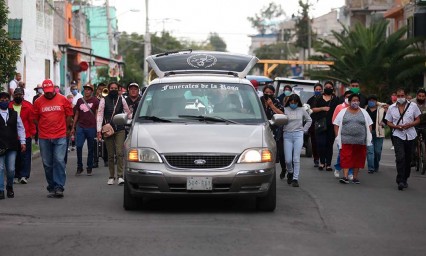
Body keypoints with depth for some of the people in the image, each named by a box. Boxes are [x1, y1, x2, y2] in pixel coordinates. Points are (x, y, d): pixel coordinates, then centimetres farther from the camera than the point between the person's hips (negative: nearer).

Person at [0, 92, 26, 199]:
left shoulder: (14, 114, 9)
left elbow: (21, 128, 12)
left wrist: (22, 142, 6)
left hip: (12, 146, 2)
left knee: (11, 169, 3)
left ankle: (9, 187, 25)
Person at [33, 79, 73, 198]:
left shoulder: (63, 99, 0)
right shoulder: (38, 102, 3)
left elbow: (69, 115, 8)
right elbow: (36, 118, 12)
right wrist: (43, 129, 11)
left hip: (60, 136, -2)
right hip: (44, 138, 2)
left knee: (59, 161, -10)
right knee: (47, 164, 6)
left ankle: (59, 187, -7)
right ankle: (52, 188, 15)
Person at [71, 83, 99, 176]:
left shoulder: (95, 101, 3)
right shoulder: (80, 101, 12)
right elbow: (76, 114, 17)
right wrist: (73, 127, 14)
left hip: (91, 127, -2)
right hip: (80, 127, 2)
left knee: (90, 148, 3)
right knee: (78, 146, -9)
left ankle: (89, 168, 12)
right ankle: (79, 167, 3)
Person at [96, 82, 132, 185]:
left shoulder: (121, 100, 8)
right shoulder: (104, 100, 3)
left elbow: (128, 113, 16)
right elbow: (100, 115, 0)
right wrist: (99, 130, -6)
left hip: (120, 130, 0)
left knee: (119, 153, -11)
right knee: (110, 154, 3)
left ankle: (120, 176, -11)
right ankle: (111, 177, 12)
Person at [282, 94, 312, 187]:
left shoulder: (302, 110, 8)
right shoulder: (285, 110, 0)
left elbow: (309, 120, 20)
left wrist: (304, 129, 12)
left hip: (298, 135, 1)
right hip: (287, 136, 0)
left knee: (296, 158, -6)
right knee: (288, 159, -1)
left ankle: (295, 178, -1)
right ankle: (290, 173, 29)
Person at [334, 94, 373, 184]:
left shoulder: (363, 112, 10)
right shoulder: (343, 112, 6)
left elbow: (369, 125, 11)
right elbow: (336, 125, 6)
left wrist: (368, 137, 2)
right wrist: (337, 137, -2)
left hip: (360, 141, 2)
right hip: (346, 140, -2)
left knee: (358, 159, 5)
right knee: (346, 159, -8)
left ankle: (355, 177, 13)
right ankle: (345, 176, -12)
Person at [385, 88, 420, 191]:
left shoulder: (413, 106, 5)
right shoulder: (391, 108, 6)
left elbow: (418, 120, 7)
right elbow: (389, 123, 8)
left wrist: (410, 125, -13)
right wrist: (397, 126, -12)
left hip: (410, 135, 2)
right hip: (398, 135, -2)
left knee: (408, 159, 8)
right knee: (400, 157, -17)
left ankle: (405, 179, 23)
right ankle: (400, 181, -18)